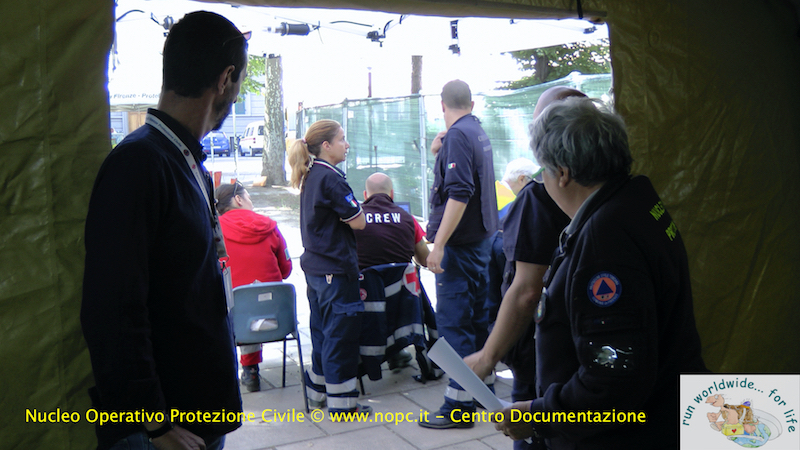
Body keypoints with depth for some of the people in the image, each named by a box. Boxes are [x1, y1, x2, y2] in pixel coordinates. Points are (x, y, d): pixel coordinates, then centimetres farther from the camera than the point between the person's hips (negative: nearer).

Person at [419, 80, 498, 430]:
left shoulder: (458, 135, -15)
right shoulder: (479, 133, 14)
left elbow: (459, 194, -25)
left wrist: (438, 245, -26)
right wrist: (439, 154, 13)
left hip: (459, 242, -10)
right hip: (481, 237, 10)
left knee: (453, 320, -5)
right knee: (477, 314, 18)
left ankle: (459, 406, 0)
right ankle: (483, 385, 30)